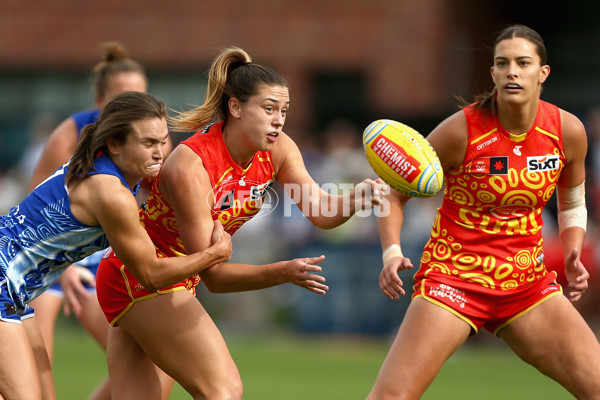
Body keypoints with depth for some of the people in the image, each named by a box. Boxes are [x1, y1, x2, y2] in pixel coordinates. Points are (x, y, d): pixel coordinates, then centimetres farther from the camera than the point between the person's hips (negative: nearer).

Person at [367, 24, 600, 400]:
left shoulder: (569, 131, -2)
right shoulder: (462, 130, -14)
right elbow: (395, 191, -3)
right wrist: (392, 253, -18)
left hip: (527, 281, 4)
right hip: (454, 279, -4)